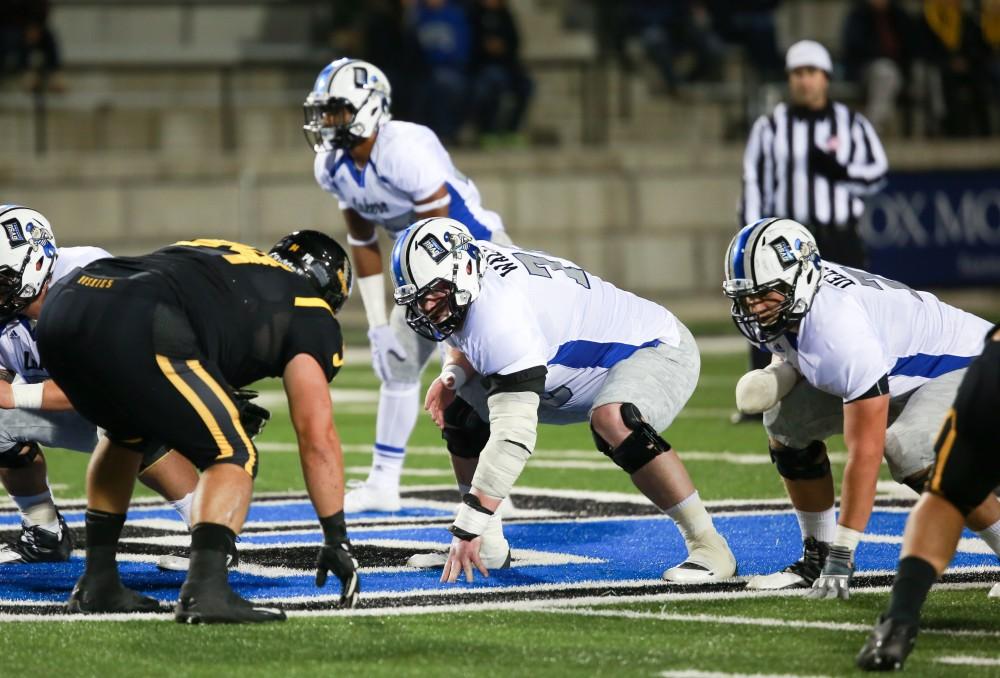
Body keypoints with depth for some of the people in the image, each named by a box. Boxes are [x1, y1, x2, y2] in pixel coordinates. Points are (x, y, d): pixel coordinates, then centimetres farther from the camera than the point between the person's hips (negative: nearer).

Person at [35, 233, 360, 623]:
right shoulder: (308, 314, 19)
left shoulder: (223, 257, 38)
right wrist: (336, 537, 18)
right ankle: (205, 589, -11)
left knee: (127, 436, 33)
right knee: (233, 456, 9)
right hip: (135, 330, -7)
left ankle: (96, 584, 31)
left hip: (59, 312, 7)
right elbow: (317, 436, 14)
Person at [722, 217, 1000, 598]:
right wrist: (777, 375, -14)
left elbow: (865, 452, -38)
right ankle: (817, 558, 8)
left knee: (909, 451, -35)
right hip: (898, 370, 9)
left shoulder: (842, 329, -39)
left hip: (963, 362, -9)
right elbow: (804, 357, 11)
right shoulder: (782, 298, -14)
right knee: (786, 421, -1)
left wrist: (842, 555, -37)